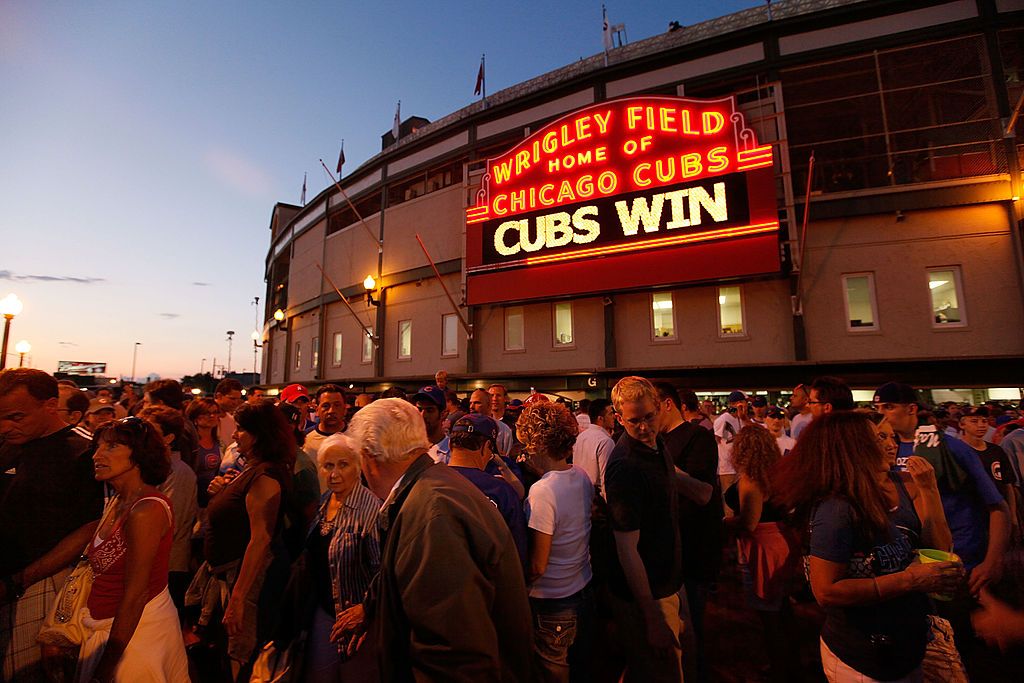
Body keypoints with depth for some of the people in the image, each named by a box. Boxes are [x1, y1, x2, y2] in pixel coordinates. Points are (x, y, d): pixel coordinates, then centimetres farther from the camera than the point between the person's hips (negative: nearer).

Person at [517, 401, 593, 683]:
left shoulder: (542, 491, -29)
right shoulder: (582, 477, -7)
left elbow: (537, 566, -24)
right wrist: (520, 487, 5)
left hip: (553, 606, -7)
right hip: (584, 592, 7)